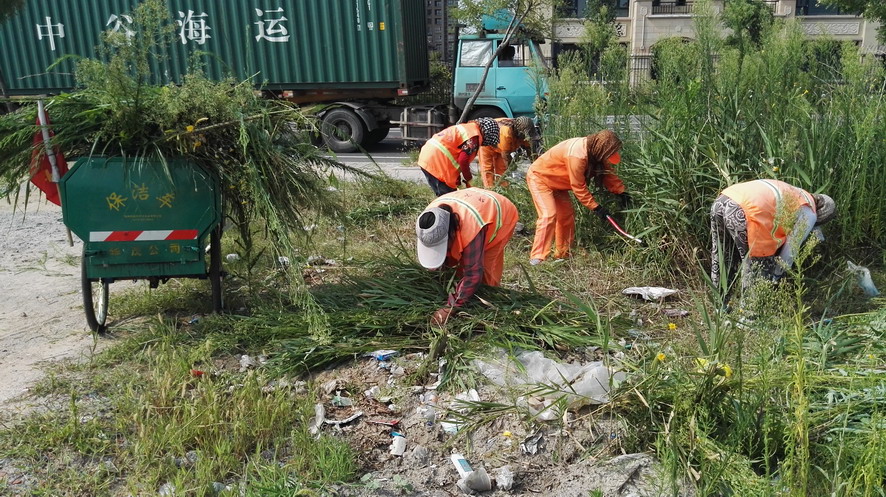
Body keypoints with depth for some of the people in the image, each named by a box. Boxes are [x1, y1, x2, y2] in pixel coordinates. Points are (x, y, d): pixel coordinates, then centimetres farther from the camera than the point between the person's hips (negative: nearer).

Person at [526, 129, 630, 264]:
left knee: (567, 215, 10)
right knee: (549, 214, -21)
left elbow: (607, 172, 5)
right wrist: (596, 207, -21)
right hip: (539, 177, -10)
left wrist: (621, 192, -4)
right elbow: (579, 187, -27)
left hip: (555, 181, 10)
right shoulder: (577, 156, -34)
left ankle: (563, 253, 19)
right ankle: (537, 258, -21)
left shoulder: (593, 149, -8)